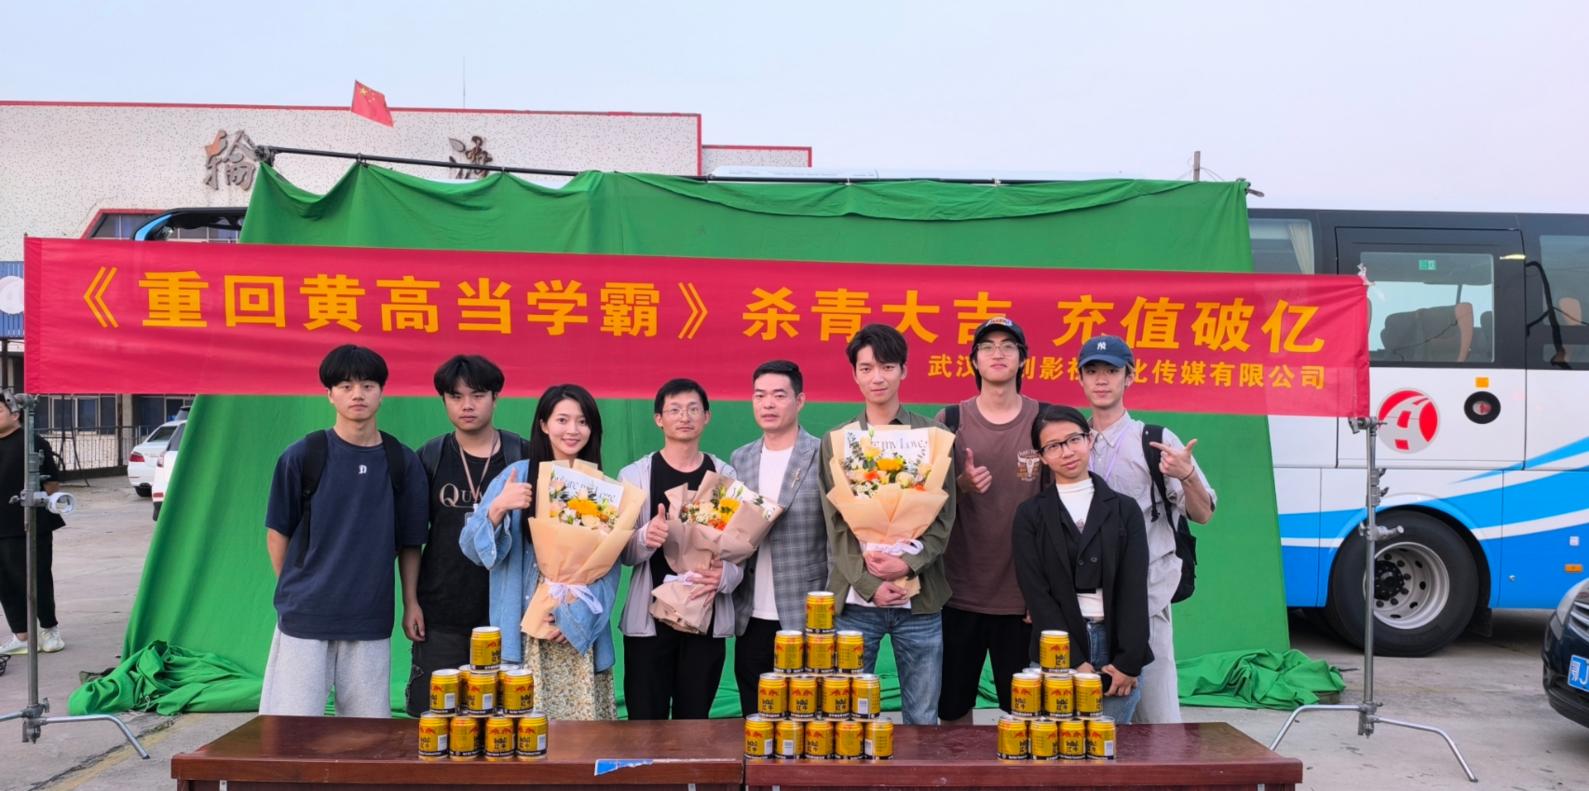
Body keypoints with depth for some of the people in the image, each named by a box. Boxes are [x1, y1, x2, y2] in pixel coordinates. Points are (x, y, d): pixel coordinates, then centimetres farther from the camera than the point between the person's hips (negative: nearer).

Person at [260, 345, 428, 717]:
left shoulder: (402, 463, 3)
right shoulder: (301, 456, -2)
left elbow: (410, 543, 8)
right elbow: (277, 533, 6)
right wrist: (296, 590, 5)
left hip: (371, 622, 2)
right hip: (304, 619, -2)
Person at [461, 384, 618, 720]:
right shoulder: (517, 476, 2)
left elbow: (610, 564, 5)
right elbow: (474, 548, -1)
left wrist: (578, 616, -8)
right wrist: (498, 508, -19)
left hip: (583, 629, 2)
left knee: (582, 723, -2)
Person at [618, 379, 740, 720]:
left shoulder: (726, 475, 6)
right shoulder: (634, 475, 2)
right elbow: (624, 552, -1)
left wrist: (725, 576, -15)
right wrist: (645, 539, -23)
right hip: (649, 618, -1)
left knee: (694, 721, 7)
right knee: (645, 723, 0)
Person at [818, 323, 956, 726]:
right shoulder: (836, 442, 7)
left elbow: (944, 517, 1)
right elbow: (836, 524, 1)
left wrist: (908, 564, -14)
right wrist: (869, 583, -11)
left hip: (920, 599, 0)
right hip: (855, 600, 0)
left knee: (923, 720, 6)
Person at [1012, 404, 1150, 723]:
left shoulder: (1125, 509, 9)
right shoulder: (1030, 515, 5)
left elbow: (1134, 589, 2)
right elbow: (1037, 592, -3)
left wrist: (1128, 660, -9)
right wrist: (1074, 661, -11)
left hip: (1118, 650, 1)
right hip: (1059, 653, -1)